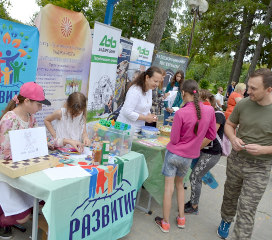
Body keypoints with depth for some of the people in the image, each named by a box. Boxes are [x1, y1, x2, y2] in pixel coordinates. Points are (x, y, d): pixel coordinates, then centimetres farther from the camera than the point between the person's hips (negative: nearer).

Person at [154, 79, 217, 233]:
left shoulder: (181, 113, -22)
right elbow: (212, 135, 2)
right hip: (189, 156, 4)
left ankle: (165, 223, 20)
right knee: (180, 184, 25)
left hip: (174, 153, -4)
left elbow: (174, 140, -14)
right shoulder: (210, 110, -9)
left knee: (169, 187, 7)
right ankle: (181, 218, 31)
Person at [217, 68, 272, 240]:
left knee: (247, 209, -3)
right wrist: (233, 138, -13)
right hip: (236, 160, 4)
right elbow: (229, 124, 7)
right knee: (230, 196, 24)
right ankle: (226, 220, 52)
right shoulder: (243, 104, -8)